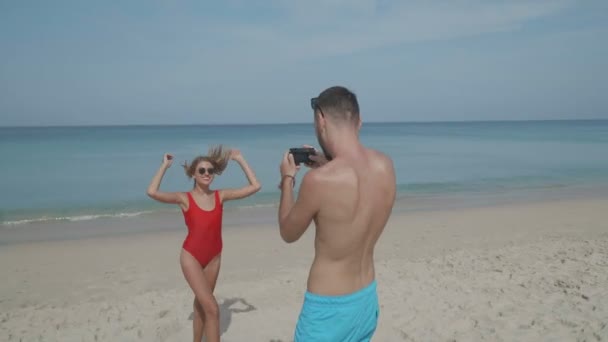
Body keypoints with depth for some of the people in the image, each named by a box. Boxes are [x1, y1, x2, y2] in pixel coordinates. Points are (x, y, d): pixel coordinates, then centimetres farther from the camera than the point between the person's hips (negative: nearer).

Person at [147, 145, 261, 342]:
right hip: (191, 256, -4)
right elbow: (152, 192, -24)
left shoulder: (220, 196, -2)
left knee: (201, 304, 21)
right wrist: (165, 165, -14)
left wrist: (240, 159, -3)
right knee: (212, 308, -13)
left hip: (214, 257, 4)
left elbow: (255, 187, -6)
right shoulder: (184, 198, -9)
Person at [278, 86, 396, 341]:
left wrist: (288, 179, 5)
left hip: (329, 307, -6)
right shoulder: (386, 165, -8)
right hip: (367, 299, 7)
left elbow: (288, 233, -7)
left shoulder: (318, 180, -27)